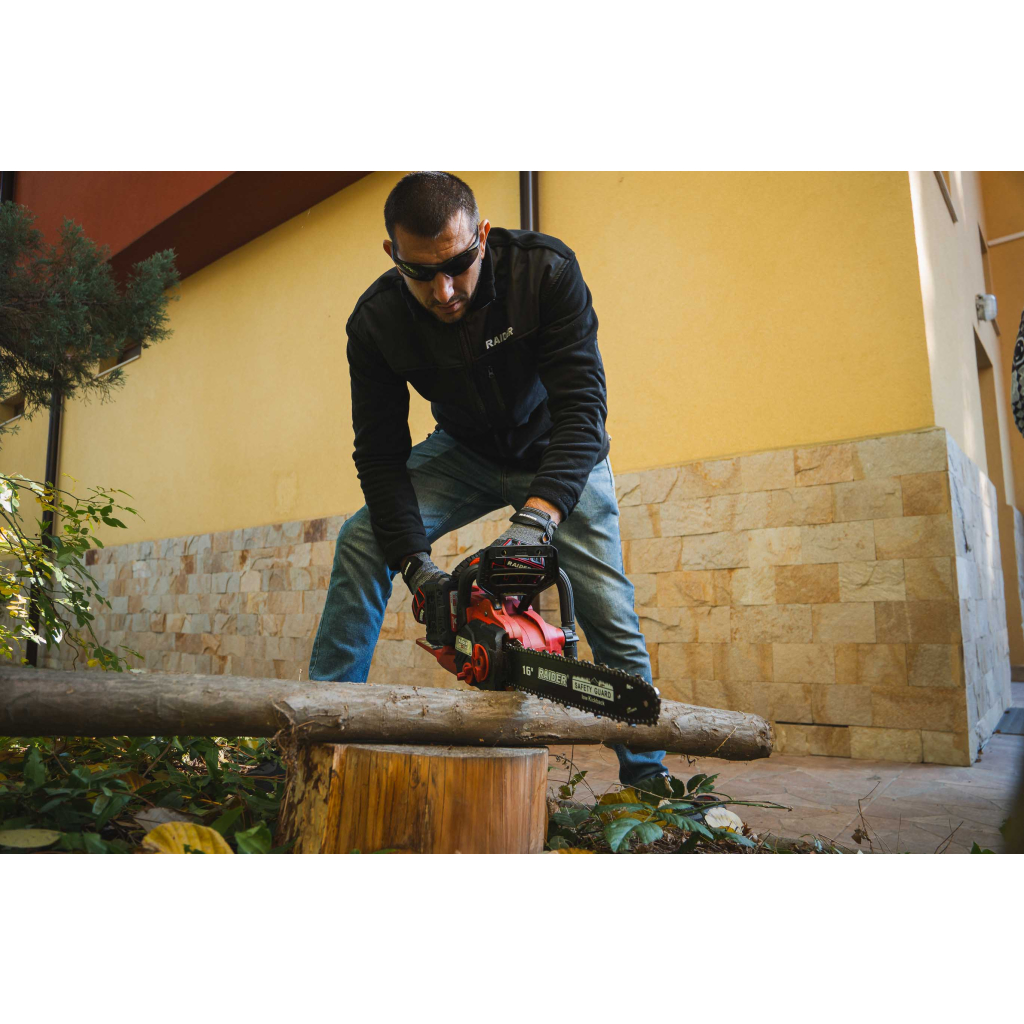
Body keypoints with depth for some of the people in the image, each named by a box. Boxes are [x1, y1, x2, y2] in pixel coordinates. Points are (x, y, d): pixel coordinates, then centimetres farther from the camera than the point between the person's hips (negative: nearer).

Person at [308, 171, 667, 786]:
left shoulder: (547, 269, -29)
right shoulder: (376, 323, -22)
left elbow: (582, 405, -35)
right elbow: (381, 454, -21)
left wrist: (537, 517, -50)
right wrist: (416, 564, -34)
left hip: (561, 458, -1)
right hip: (466, 453, 2)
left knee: (611, 618, -7)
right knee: (364, 540, -18)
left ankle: (648, 776, 11)